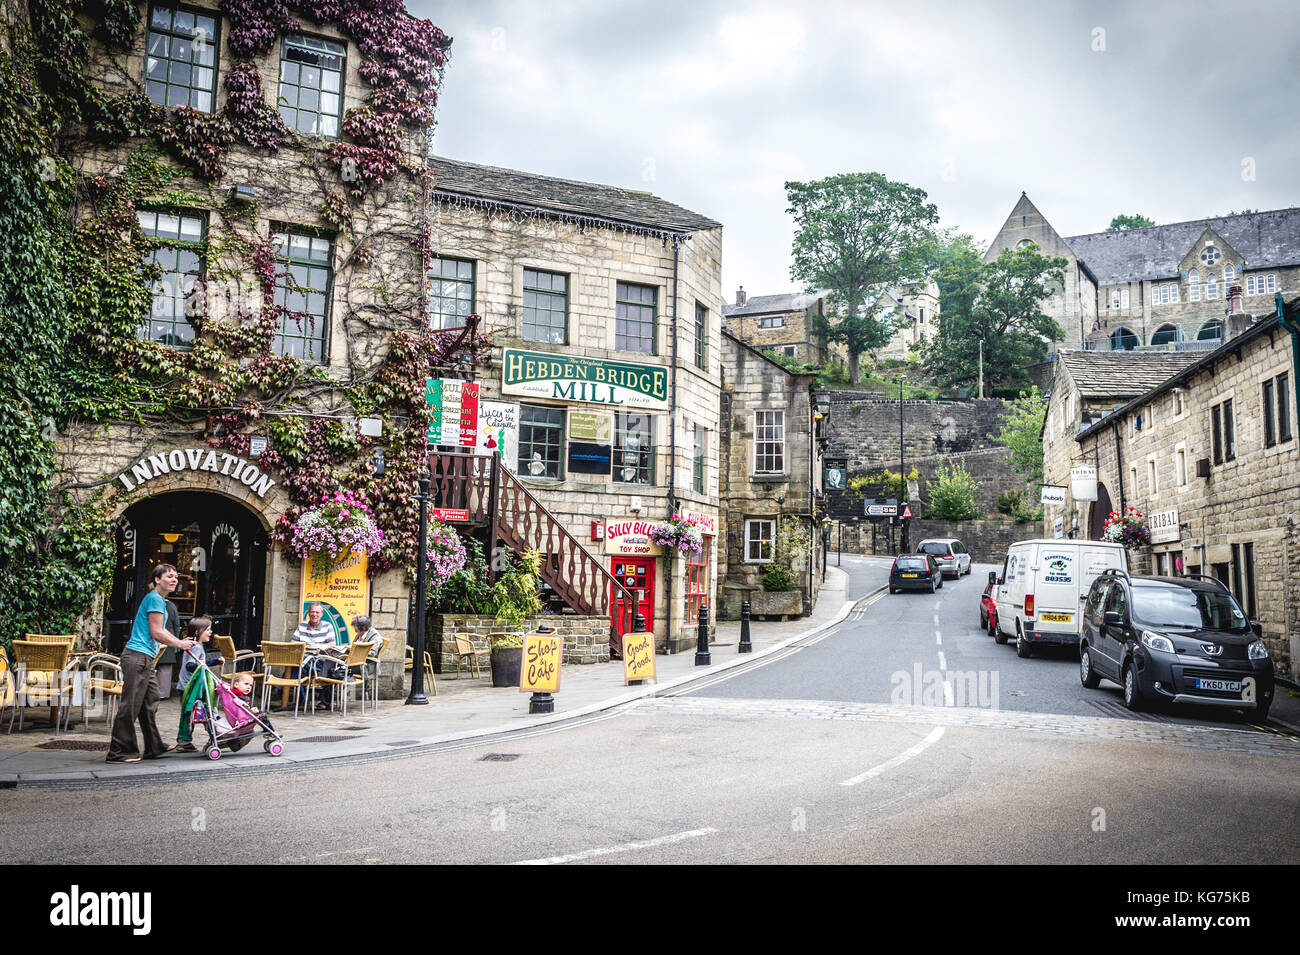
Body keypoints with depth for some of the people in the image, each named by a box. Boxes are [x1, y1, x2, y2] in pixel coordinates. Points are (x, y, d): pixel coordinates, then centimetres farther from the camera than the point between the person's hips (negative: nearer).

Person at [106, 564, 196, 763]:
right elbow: (156, 633, -15)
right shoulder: (155, 599, -12)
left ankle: (154, 747, 21)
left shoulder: (160, 600, 19)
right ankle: (118, 752, 0)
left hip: (144, 658, 11)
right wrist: (180, 644, -4)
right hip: (138, 657, -11)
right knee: (130, 706, -6)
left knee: (149, 704, 14)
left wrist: (181, 642, 21)